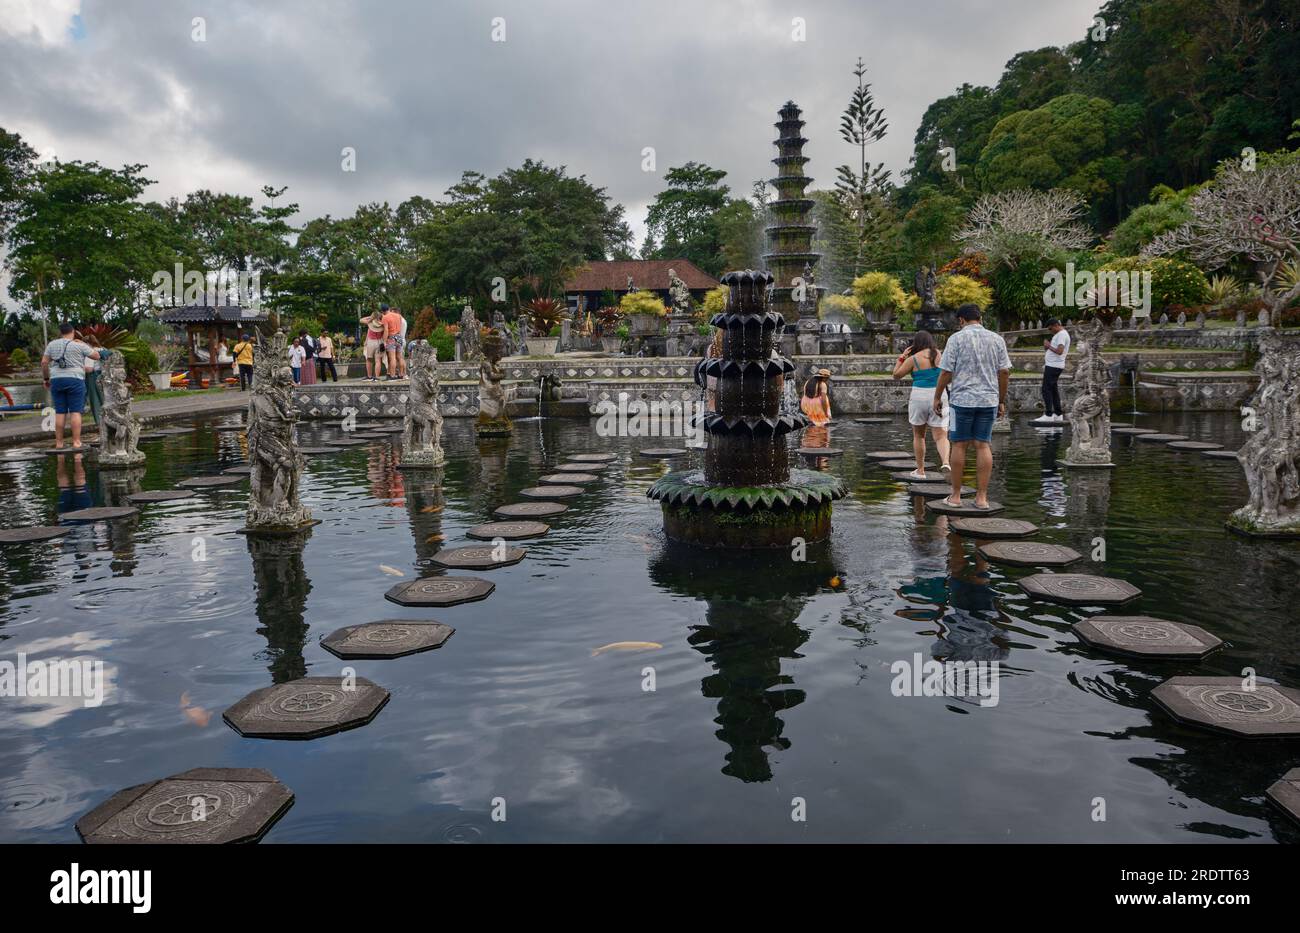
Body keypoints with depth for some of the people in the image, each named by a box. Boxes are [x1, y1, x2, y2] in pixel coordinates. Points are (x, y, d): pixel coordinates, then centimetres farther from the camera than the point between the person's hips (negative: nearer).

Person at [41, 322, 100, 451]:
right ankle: (76, 442, -7)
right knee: (75, 412, -3)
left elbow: (44, 362, 6)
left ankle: (59, 443, 7)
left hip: (56, 380, 3)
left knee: (60, 412, 6)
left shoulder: (52, 344, 8)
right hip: (75, 380, -3)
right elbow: (97, 356, 7)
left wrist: (46, 378, 16)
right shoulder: (79, 345, -2)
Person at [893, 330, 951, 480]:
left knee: (918, 435, 16)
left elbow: (896, 375, 5)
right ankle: (945, 462, -27)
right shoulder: (941, 355, 3)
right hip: (938, 398, 1)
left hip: (919, 397, -1)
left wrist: (902, 357, 12)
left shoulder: (914, 359, -4)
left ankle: (920, 470, 21)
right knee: (941, 436, 1)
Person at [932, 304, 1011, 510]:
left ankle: (955, 496, 8)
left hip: (962, 399, -3)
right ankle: (982, 497, 5)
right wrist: (1001, 400, 13)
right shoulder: (996, 339, 6)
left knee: (959, 445, 4)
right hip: (989, 400, 3)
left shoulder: (956, 338, -5)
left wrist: (937, 397, 2)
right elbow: (1004, 372, 5)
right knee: (983, 446, 5)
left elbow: (946, 371, -8)